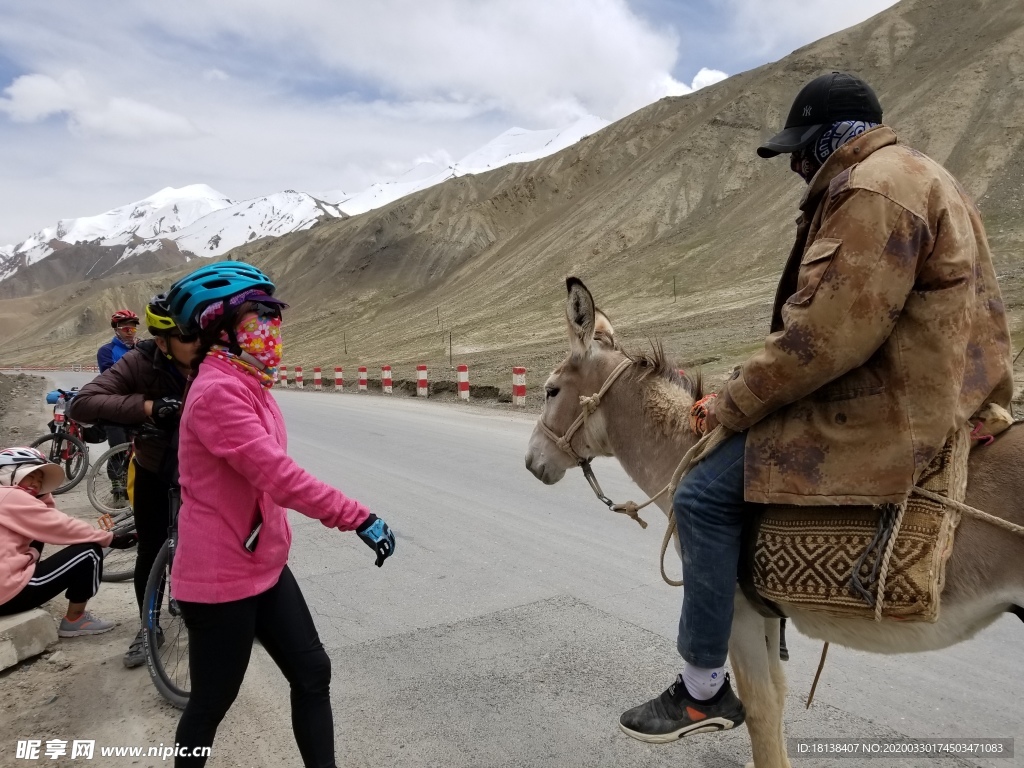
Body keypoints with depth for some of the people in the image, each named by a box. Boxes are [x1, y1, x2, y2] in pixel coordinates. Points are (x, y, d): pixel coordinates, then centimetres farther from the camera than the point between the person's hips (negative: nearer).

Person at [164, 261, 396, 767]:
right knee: (213, 700, 10)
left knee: (312, 672, 12)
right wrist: (359, 518, -30)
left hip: (263, 566, 9)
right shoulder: (217, 391, -23)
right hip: (220, 577, -9)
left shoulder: (246, 385, 9)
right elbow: (279, 475, -31)